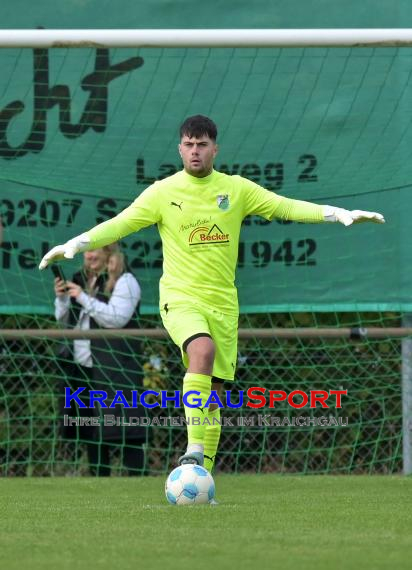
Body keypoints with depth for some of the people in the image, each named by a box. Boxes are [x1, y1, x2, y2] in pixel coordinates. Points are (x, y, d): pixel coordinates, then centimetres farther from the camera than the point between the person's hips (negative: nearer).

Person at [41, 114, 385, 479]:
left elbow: (287, 207, 4)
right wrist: (75, 245, -16)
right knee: (203, 350, -33)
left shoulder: (236, 189, 5)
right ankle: (194, 450, -36)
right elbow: (120, 224, -3)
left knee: (214, 393, 5)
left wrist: (341, 214, -4)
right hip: (180, 298, -3)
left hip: (223, 303, 3)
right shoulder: (163, 192, -1)